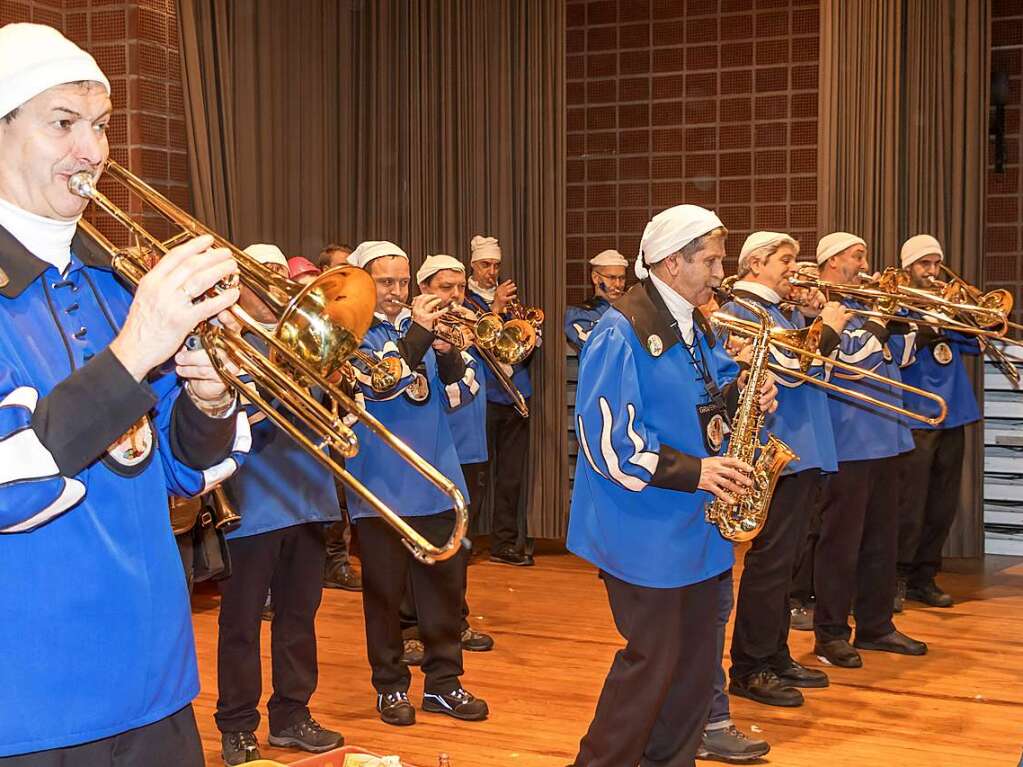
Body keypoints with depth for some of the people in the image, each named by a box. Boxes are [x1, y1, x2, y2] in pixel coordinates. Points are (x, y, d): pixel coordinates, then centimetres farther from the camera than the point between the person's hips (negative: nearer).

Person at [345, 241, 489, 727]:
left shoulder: (421, 325, 9)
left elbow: (458, 394, 5)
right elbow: (377, 384, -21)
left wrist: (447, 351, -13)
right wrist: (417, 334, -23)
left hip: (436, 481, 5)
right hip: (382, 484, -4)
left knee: (445, 585, 8)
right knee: (384, 591, 5)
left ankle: (442, 682, 21)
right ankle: (390, 686, 20)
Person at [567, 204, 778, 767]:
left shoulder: (695, 329, 12)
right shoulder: (622, 332, -16)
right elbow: (606, 436, -21)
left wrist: (741, 397, -2)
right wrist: (690, 471, -23)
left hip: (696, 523, 9)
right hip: (645, 526, -8)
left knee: (696, 655, 14)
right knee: (652, 658, -2)